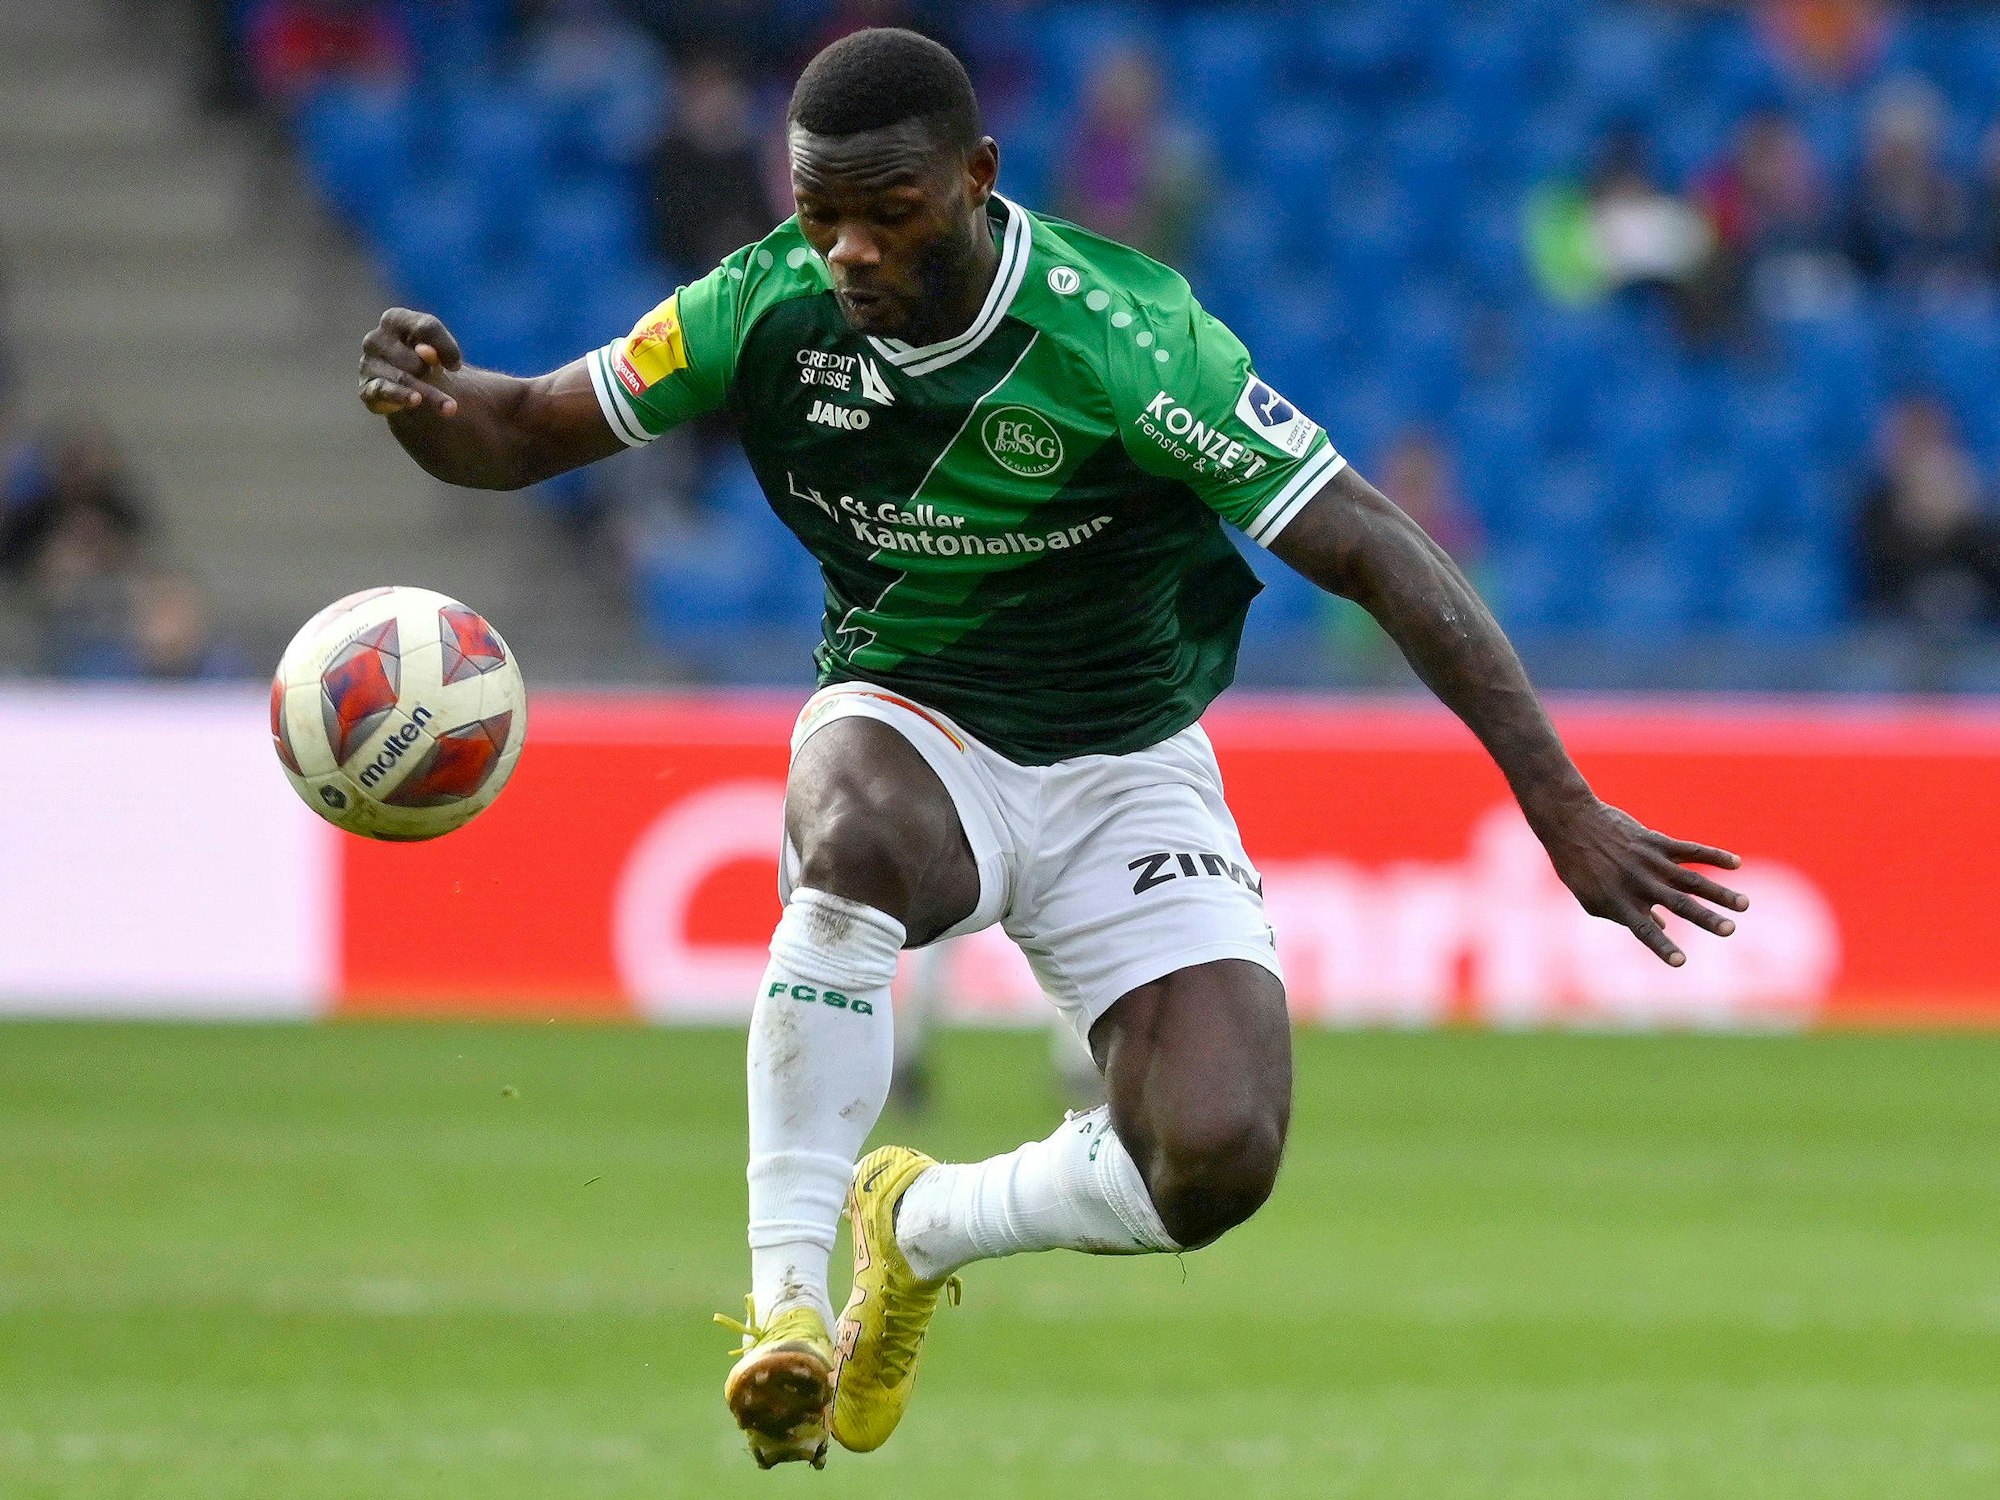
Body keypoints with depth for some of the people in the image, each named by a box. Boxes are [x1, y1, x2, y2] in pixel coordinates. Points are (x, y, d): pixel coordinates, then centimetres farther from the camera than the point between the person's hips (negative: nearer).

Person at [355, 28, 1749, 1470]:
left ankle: (924, 1228, 10)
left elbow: (1370, 550, -21)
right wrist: (430, 403, -24)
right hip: (910, 738, 1)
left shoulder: (1120, 335, -22)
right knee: (857, 837, -39)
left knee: (1218, 1158, -23)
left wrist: (1560, 805, -26)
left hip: (1127, 779, -1)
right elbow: (529, 433, 2)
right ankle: (787, 1296, -30)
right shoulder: (768, 309, -11)